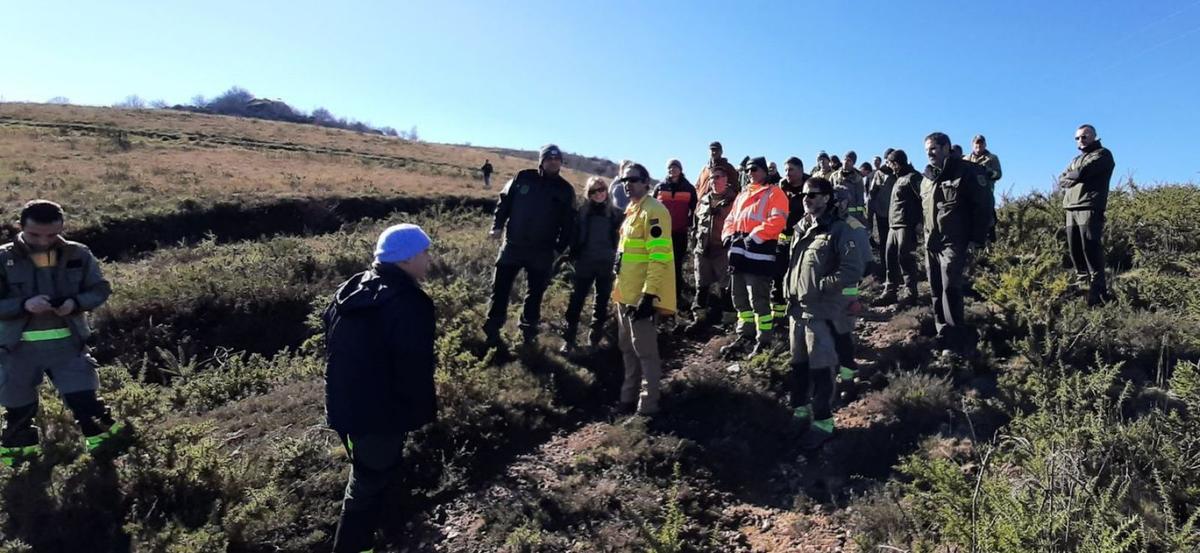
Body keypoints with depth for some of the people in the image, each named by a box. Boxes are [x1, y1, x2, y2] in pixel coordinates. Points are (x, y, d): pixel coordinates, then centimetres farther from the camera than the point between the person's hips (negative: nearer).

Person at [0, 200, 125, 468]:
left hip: (67, 342, 0)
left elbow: (101, 289, 2)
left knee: (83, 396, -3)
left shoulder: (78, 254, -4)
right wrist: (24, 305, -25)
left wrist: (76, 303, -16)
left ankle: (103, 440, 10)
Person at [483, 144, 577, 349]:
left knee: (535, 292, 10)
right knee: (501, 287, 3)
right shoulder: (523, 178, 1)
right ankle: (492, 328, 15)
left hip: (542, 251, 0)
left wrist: (560, 248, -2)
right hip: (513, 244, 0)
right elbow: (504, 201, 7)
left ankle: (529, 331, 25)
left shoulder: (565, 189, 2)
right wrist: (497, 226, -3)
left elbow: (568, 222, 3)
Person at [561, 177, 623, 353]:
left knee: (602, 302, 10)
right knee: (576, 301, -3)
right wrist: (573, 255, -7)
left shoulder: (615, 213, 3)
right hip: (585, 263, -1)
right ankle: (568, 340, 1)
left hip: (606, 265, 1)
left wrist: (617, 261, -4)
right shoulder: (582, 211, 1)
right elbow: (575, 235, 1)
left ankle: (595, 338, 22)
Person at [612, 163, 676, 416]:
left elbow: (659, 257, -21)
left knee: (644, 350, -4)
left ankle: (648, 404, 5)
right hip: (626, 292, 10)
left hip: (642, 294, -10)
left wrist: (649, 294, -25)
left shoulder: (653, 211, -14)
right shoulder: (632, 210, 16)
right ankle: (629, 397, 29)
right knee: (627, 348, 17)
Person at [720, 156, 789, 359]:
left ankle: (764, 341, 6)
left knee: (758, 300, -6)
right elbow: (731, 219, 23)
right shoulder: (742, 194, 24)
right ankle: (745, 336, 27)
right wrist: (728, 235, 2)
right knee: (739, 299, 14)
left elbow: (777, 221, -13)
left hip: (759, 253, -8)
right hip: (738, 252, 8)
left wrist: (754, 237, -20)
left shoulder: (774, 193, 1)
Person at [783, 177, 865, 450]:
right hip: (797, 308, 7)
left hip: (820, 311, -7)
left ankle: (823, 422, 12)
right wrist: (788, 288, 12)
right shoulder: (801, 228, 12)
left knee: (820, 367, 0)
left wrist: (819, 286, -18)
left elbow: (853, 270, -18)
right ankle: (799, 409, 33)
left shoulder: (838, 229, -10)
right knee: (798, 364, 17)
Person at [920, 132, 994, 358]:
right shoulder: (927, 177, 14)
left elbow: (983, 206, -10)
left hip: (954, 243, -7)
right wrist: (926, 236, 16)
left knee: (950, 291, -13)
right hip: (931, 244, 7)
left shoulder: (967, 172, -7)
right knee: (936, 292, 9)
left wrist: (977, 240, -13)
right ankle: (944, 336, 19)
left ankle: (957, 342, -5)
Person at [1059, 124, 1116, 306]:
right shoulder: (1077, 159, 28)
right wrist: (1074, 178, -2)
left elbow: (1082, 173, -11)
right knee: (1075, 249, 4)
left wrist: (1069, 176, 8)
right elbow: (1061, 181, 17)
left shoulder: (1102, 154, 4)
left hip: (1090, 208, -7)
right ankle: (1082, 283, 10)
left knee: (1090, 248, -14)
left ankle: (1098, 289, -13)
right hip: (1071, 209, 7)